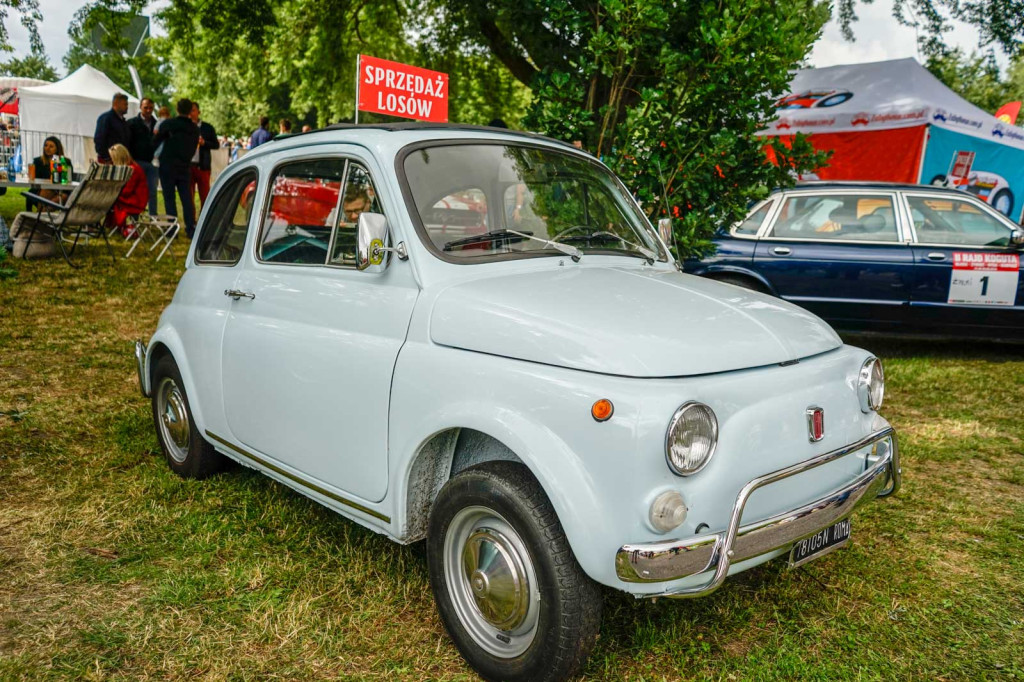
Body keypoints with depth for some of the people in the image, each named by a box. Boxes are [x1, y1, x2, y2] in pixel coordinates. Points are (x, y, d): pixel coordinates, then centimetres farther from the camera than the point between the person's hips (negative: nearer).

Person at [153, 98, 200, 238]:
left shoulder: (168, 124, -6)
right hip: (184, 166, 3)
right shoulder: (195, 129, 5)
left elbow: (156, 141, -1)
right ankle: (191, 229, 3)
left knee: (169, 198, 1)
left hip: (167, 166, -3)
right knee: (186, 198, 6)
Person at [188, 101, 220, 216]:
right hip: (188, 166, 1)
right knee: (188, 195, 6)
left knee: (204, 196, 2)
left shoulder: (207, 127, 6)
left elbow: (216, 145, 5)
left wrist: (204, 143, -11)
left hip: (203, 166, -1)